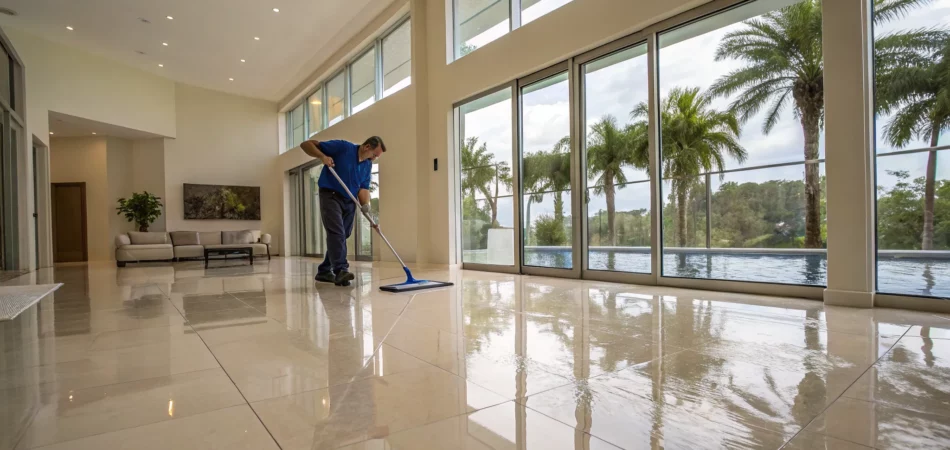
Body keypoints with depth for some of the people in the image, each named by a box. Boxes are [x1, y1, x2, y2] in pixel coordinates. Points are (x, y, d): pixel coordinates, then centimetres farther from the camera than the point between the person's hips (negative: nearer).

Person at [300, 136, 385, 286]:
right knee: (336, 233, -18)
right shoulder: (342, 147, -12)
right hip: (331, 196, -7)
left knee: (342, 236, 8)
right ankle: (341, 270, -22)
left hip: (350, 201, 7)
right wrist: (322, 156, -26)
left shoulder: (368, 166, 6)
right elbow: (306, 144, -9)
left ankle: (324, 271, 19)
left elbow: (363, 189, 3)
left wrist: (366, 204, -16)